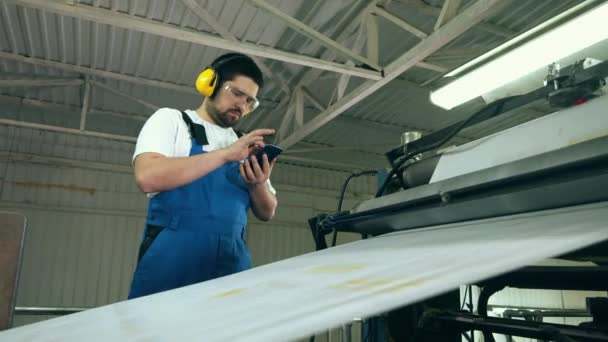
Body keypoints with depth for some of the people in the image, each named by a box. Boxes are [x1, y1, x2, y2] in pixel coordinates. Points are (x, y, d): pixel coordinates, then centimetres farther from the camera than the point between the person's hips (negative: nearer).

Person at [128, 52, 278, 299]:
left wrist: (258, 185, -8)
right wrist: (226, 154, -18)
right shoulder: (170, 119, 3)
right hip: (172, 258, -4)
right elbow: (147, 177, -16)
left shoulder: (244, 147, 16)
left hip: (231, 261, 4)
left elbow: (266, 213, 14)